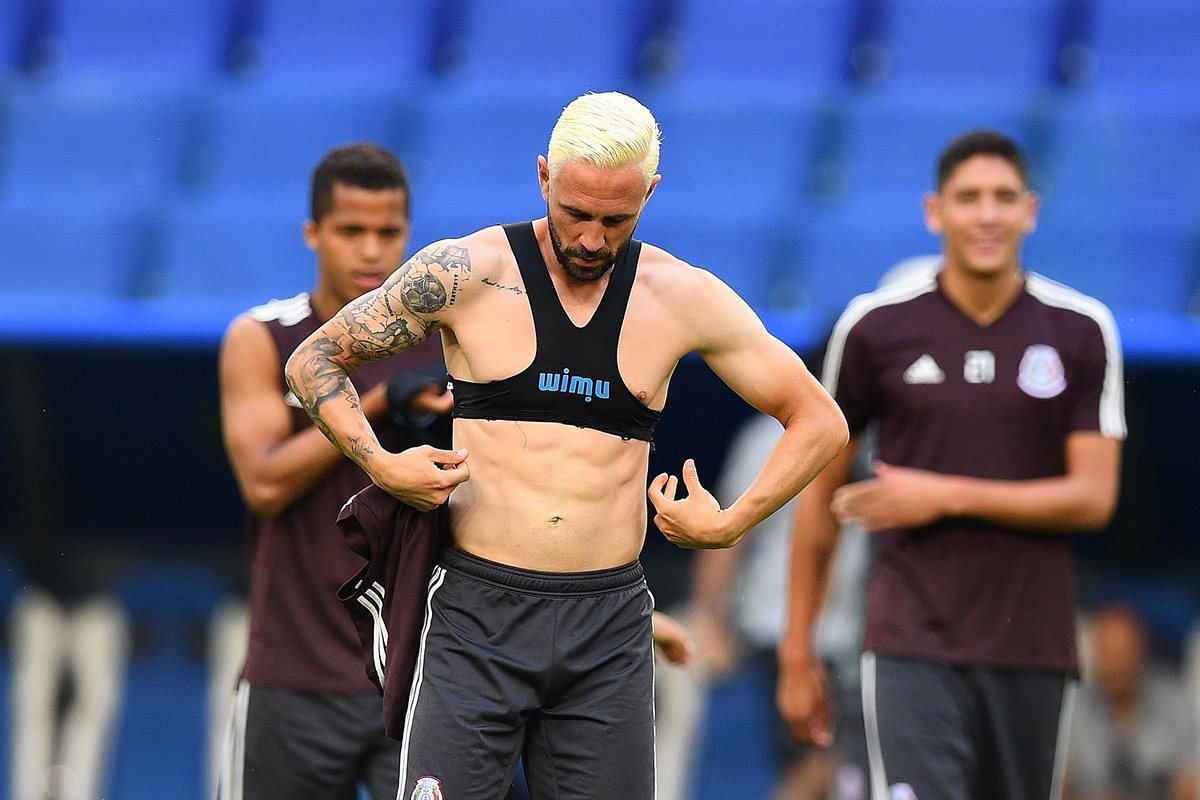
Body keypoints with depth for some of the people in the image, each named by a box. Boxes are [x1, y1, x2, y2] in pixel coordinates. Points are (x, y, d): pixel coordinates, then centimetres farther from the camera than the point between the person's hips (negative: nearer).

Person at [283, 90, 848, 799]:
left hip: (609, 632, 2)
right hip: (478, 615, -2)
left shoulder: (683, 298, 5)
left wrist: (730, 526, 3)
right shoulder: (466, 273, -1)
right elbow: (315, 361, 8)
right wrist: (379, 465, -7)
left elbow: (821, 423, 13)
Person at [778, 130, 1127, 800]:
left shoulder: (1082, 331, 2)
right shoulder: (876, 325, 1)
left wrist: (949, 496, -12)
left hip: (1035, 649, 2)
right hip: (912, 647, -2)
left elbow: (1094, 498, -3)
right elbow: (823, 490, 8)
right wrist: (798, 650, 8)